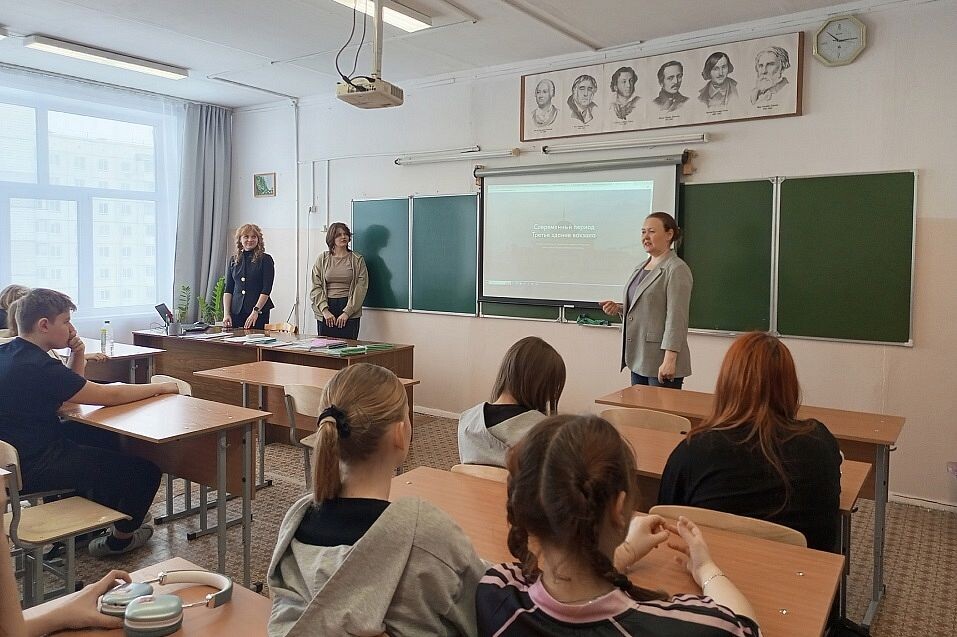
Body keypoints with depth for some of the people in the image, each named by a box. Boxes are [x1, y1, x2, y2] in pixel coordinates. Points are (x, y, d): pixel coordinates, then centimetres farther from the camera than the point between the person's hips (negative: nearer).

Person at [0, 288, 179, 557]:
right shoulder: (36, 367, -25)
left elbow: (70, 392, 15)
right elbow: (108, 395, -22)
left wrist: (76, 356, -3)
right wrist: (161, 387, -9)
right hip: (33, 469, -11)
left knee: (102, 438, 29)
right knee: (144, 470, -6)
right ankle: (120, 538, 20)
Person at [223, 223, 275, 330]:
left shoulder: (265, 260, -1)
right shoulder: (233, 260, 12)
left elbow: (266, 290, -8)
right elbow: (228, 289, 11)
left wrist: (256, 311, -17)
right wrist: (226, 313, 0)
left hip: (259, 312, -3)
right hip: (236, 312, 4)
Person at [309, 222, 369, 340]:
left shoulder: (357, 259, 5)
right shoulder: (322, 259, 8)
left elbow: (361, 288, -2)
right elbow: (316, 287, 3)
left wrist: (347, 312, -10)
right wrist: (325, 310, -8)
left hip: (350, 313, -1)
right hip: (325, 311, 1)